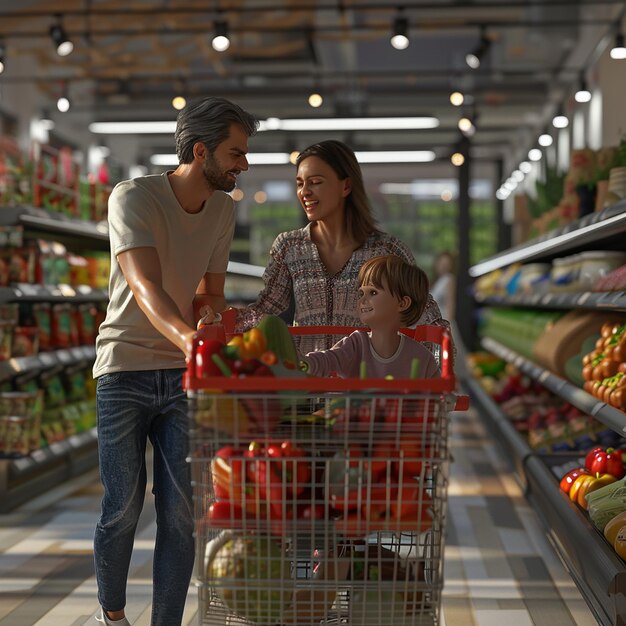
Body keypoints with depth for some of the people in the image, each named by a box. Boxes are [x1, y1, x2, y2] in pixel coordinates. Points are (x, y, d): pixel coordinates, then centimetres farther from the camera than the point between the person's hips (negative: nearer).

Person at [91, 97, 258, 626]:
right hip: (125, 371, -4)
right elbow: (144, 285, -29)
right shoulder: (133, 197, -13)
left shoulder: (223, 209, 6)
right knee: (123, 508, 1)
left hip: (184, 375, 5)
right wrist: (186, 337, -46)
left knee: (182, 512, -1)